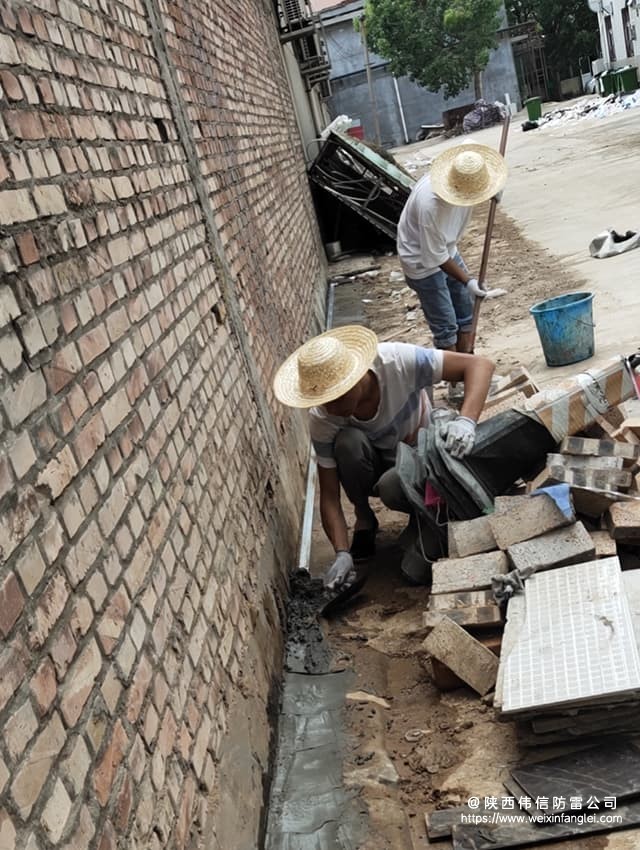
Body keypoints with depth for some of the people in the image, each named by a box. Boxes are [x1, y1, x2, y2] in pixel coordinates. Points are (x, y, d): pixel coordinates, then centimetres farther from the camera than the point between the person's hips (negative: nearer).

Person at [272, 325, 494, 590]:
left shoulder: (396, 362, -31)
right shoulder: (322, 420, -24)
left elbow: (480, 365, -30)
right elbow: (329, 496, -19)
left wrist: (466, 420, -46)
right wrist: (342, 554, -32)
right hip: (371, 468, 2)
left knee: (393, 486, -36)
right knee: (348, 442, -32)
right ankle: (364, 519, -6)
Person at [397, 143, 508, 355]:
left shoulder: (465, 177, -18)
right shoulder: (429, 205, -39)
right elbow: (435, 256, -29)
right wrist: (467, 281, -30)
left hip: (447, 250, 8)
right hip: (423, 261, -8)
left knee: (466, 312, 15)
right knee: (445, 326, -4)